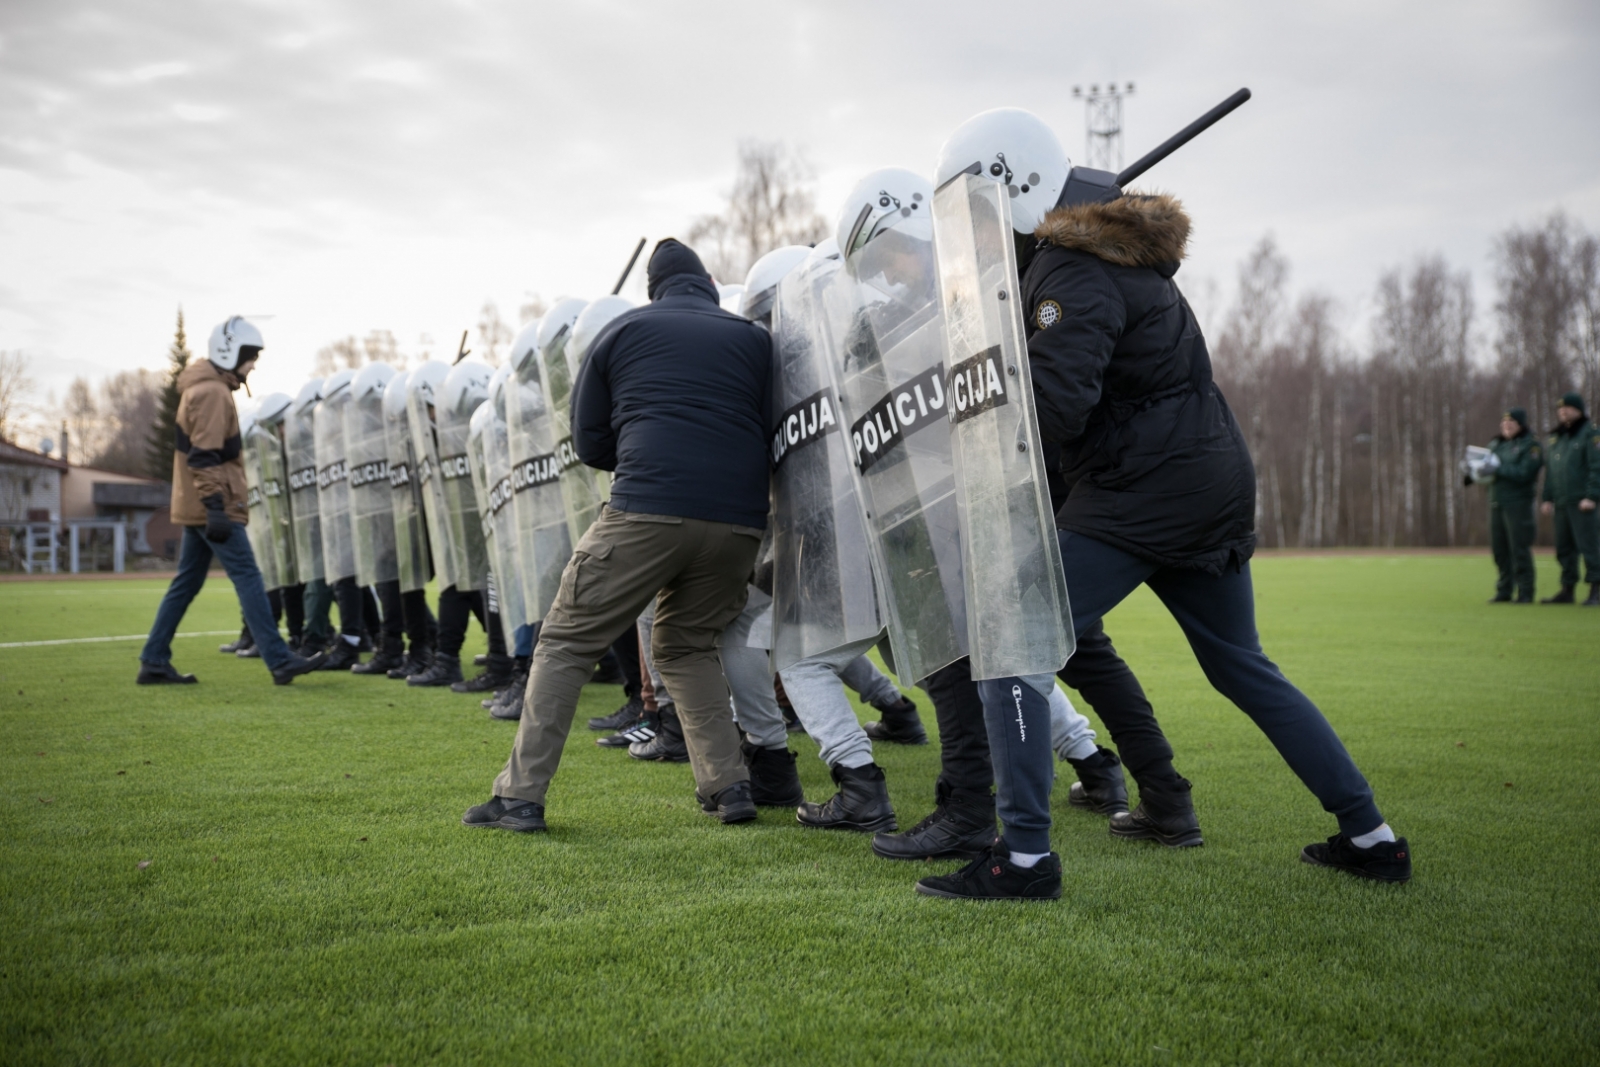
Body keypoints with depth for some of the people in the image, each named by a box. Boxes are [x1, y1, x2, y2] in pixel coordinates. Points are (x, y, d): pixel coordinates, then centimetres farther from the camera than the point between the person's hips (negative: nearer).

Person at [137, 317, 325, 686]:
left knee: (186, 584, 13)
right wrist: (216, 506, -24)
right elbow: (205, 457, -21)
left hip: (196, 507, 10)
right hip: (210, 507, -10)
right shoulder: (212, 393, -14)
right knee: (248, 579, -11)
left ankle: (154, 662, 17)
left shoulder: (206, 389, 18)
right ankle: (280, 661, -12)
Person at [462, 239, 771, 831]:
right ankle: (729, 786, 13)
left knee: (567, 643, 7)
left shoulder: (623, 332, 15)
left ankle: (520, 794, 3)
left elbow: (589, 442, 17)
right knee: (687, 646, 22)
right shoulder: (753, 339, 18)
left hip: (646, 512, -3)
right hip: (737, 521, 3)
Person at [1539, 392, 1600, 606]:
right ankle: (1567, 590, 14)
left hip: (1582, 502, -7)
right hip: (1561, 503, 7)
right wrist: (1547, 498, 14)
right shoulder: (1554, 438, 19)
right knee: (1564, 548, 8)